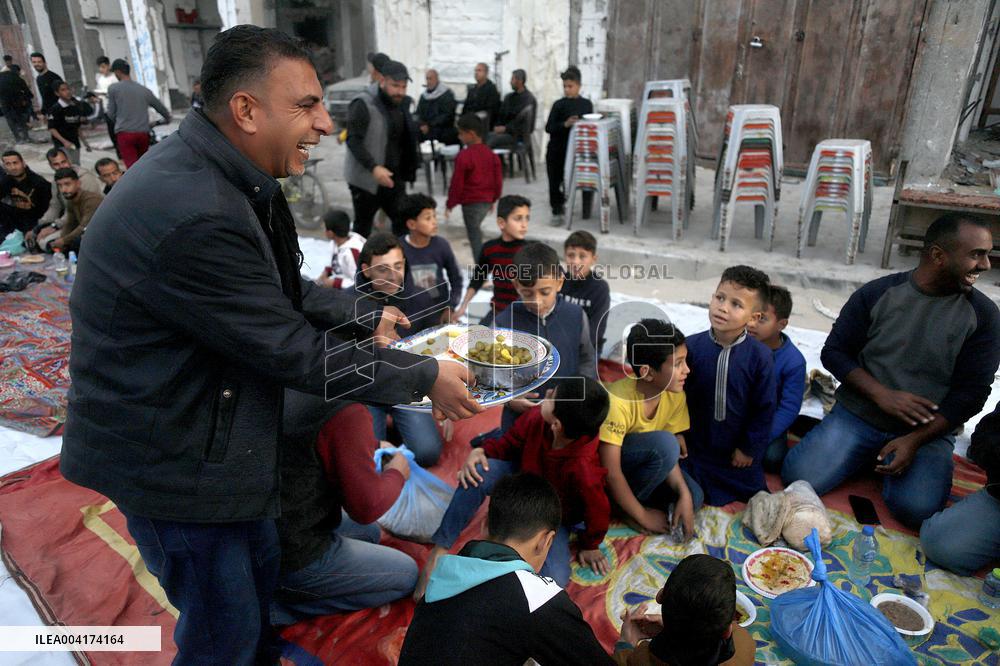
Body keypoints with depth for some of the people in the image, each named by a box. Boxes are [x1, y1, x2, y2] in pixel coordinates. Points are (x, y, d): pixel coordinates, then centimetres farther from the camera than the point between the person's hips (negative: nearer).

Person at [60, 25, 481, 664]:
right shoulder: (193, 215, -32)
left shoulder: (227, 177, -1)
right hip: (170, 459, -9)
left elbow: (287, 290, 11)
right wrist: (423, 376, -16)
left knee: (260, 570, 27)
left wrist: (367, 317, 7)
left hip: (218, 423, 9)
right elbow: (294, 352, -25)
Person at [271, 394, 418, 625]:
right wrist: (397, 473, -1)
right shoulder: (348, 412, -25)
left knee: (369, 532, 27)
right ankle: (276, 607, 1)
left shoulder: (289, 389, 0)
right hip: (294, 559, -9)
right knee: (406, 575, 8)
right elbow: (366, 506, -22)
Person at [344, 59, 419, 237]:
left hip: (392, 177, 6)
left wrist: (407, 171, 11)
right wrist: (374, 168, -32)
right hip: (365, 179, -6)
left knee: (403, 223, 5)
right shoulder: (363, 105, -15)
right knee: (363, 228, 7)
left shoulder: (400, 104, 10)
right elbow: (353, 140, -20)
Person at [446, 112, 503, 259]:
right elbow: (498, 180, 9)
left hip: (471, 202, -7)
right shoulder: (491, 155, 5)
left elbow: (457, 183, -13)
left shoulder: (464, 156, -16)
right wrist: (493, 199, 23)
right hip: (487, 201, 7)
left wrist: (450, 204, -3)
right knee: (476, 231, 23)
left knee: (474, 236, 0)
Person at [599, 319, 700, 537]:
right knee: (663, 443, -31)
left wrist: (684, 494, -23)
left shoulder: (675, 396, -13)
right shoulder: (618, 401, -33)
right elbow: (611, 472, -29)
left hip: (644, 460, 6)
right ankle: (625, 508, -11)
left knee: (693, 497, -13)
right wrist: (642, 516, -22)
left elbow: (668, 455, -8)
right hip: (600, 464, -6)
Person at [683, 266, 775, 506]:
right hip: (694, 444, 0)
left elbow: (764, 408, -7)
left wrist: (750, 449, -4)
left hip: (737, 451, 0)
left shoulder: (760, 356, -17)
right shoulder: (691, 346, -16)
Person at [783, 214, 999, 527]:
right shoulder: (877, 293, -3)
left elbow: (972, 392, -5)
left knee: (916, 510, -25)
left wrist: (915, 440, -16)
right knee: (799, 478, -17)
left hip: (928, 431, 0)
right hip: (857, 415, 1)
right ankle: (871, 455, 11)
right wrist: (881, 394, -17)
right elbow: (834, 352, 0)